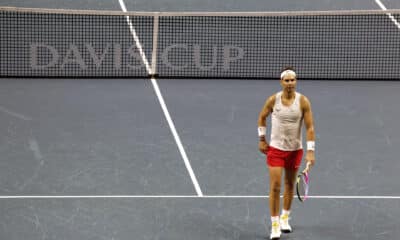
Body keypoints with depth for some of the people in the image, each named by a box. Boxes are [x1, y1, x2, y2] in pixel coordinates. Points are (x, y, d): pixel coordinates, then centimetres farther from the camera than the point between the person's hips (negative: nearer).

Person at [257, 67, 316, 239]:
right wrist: (262, 139, 8)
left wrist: (310, 151, -17)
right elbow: (262, 118, 9)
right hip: (275, 149, -1)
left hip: (295, 150, 1)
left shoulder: (303, 102, -10)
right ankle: (275, 225, -1)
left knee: (290, 185, 15)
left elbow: (310, 127, -10)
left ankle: (285, 218, 35)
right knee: (275, 187, -8)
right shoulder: (273, 100, -9)